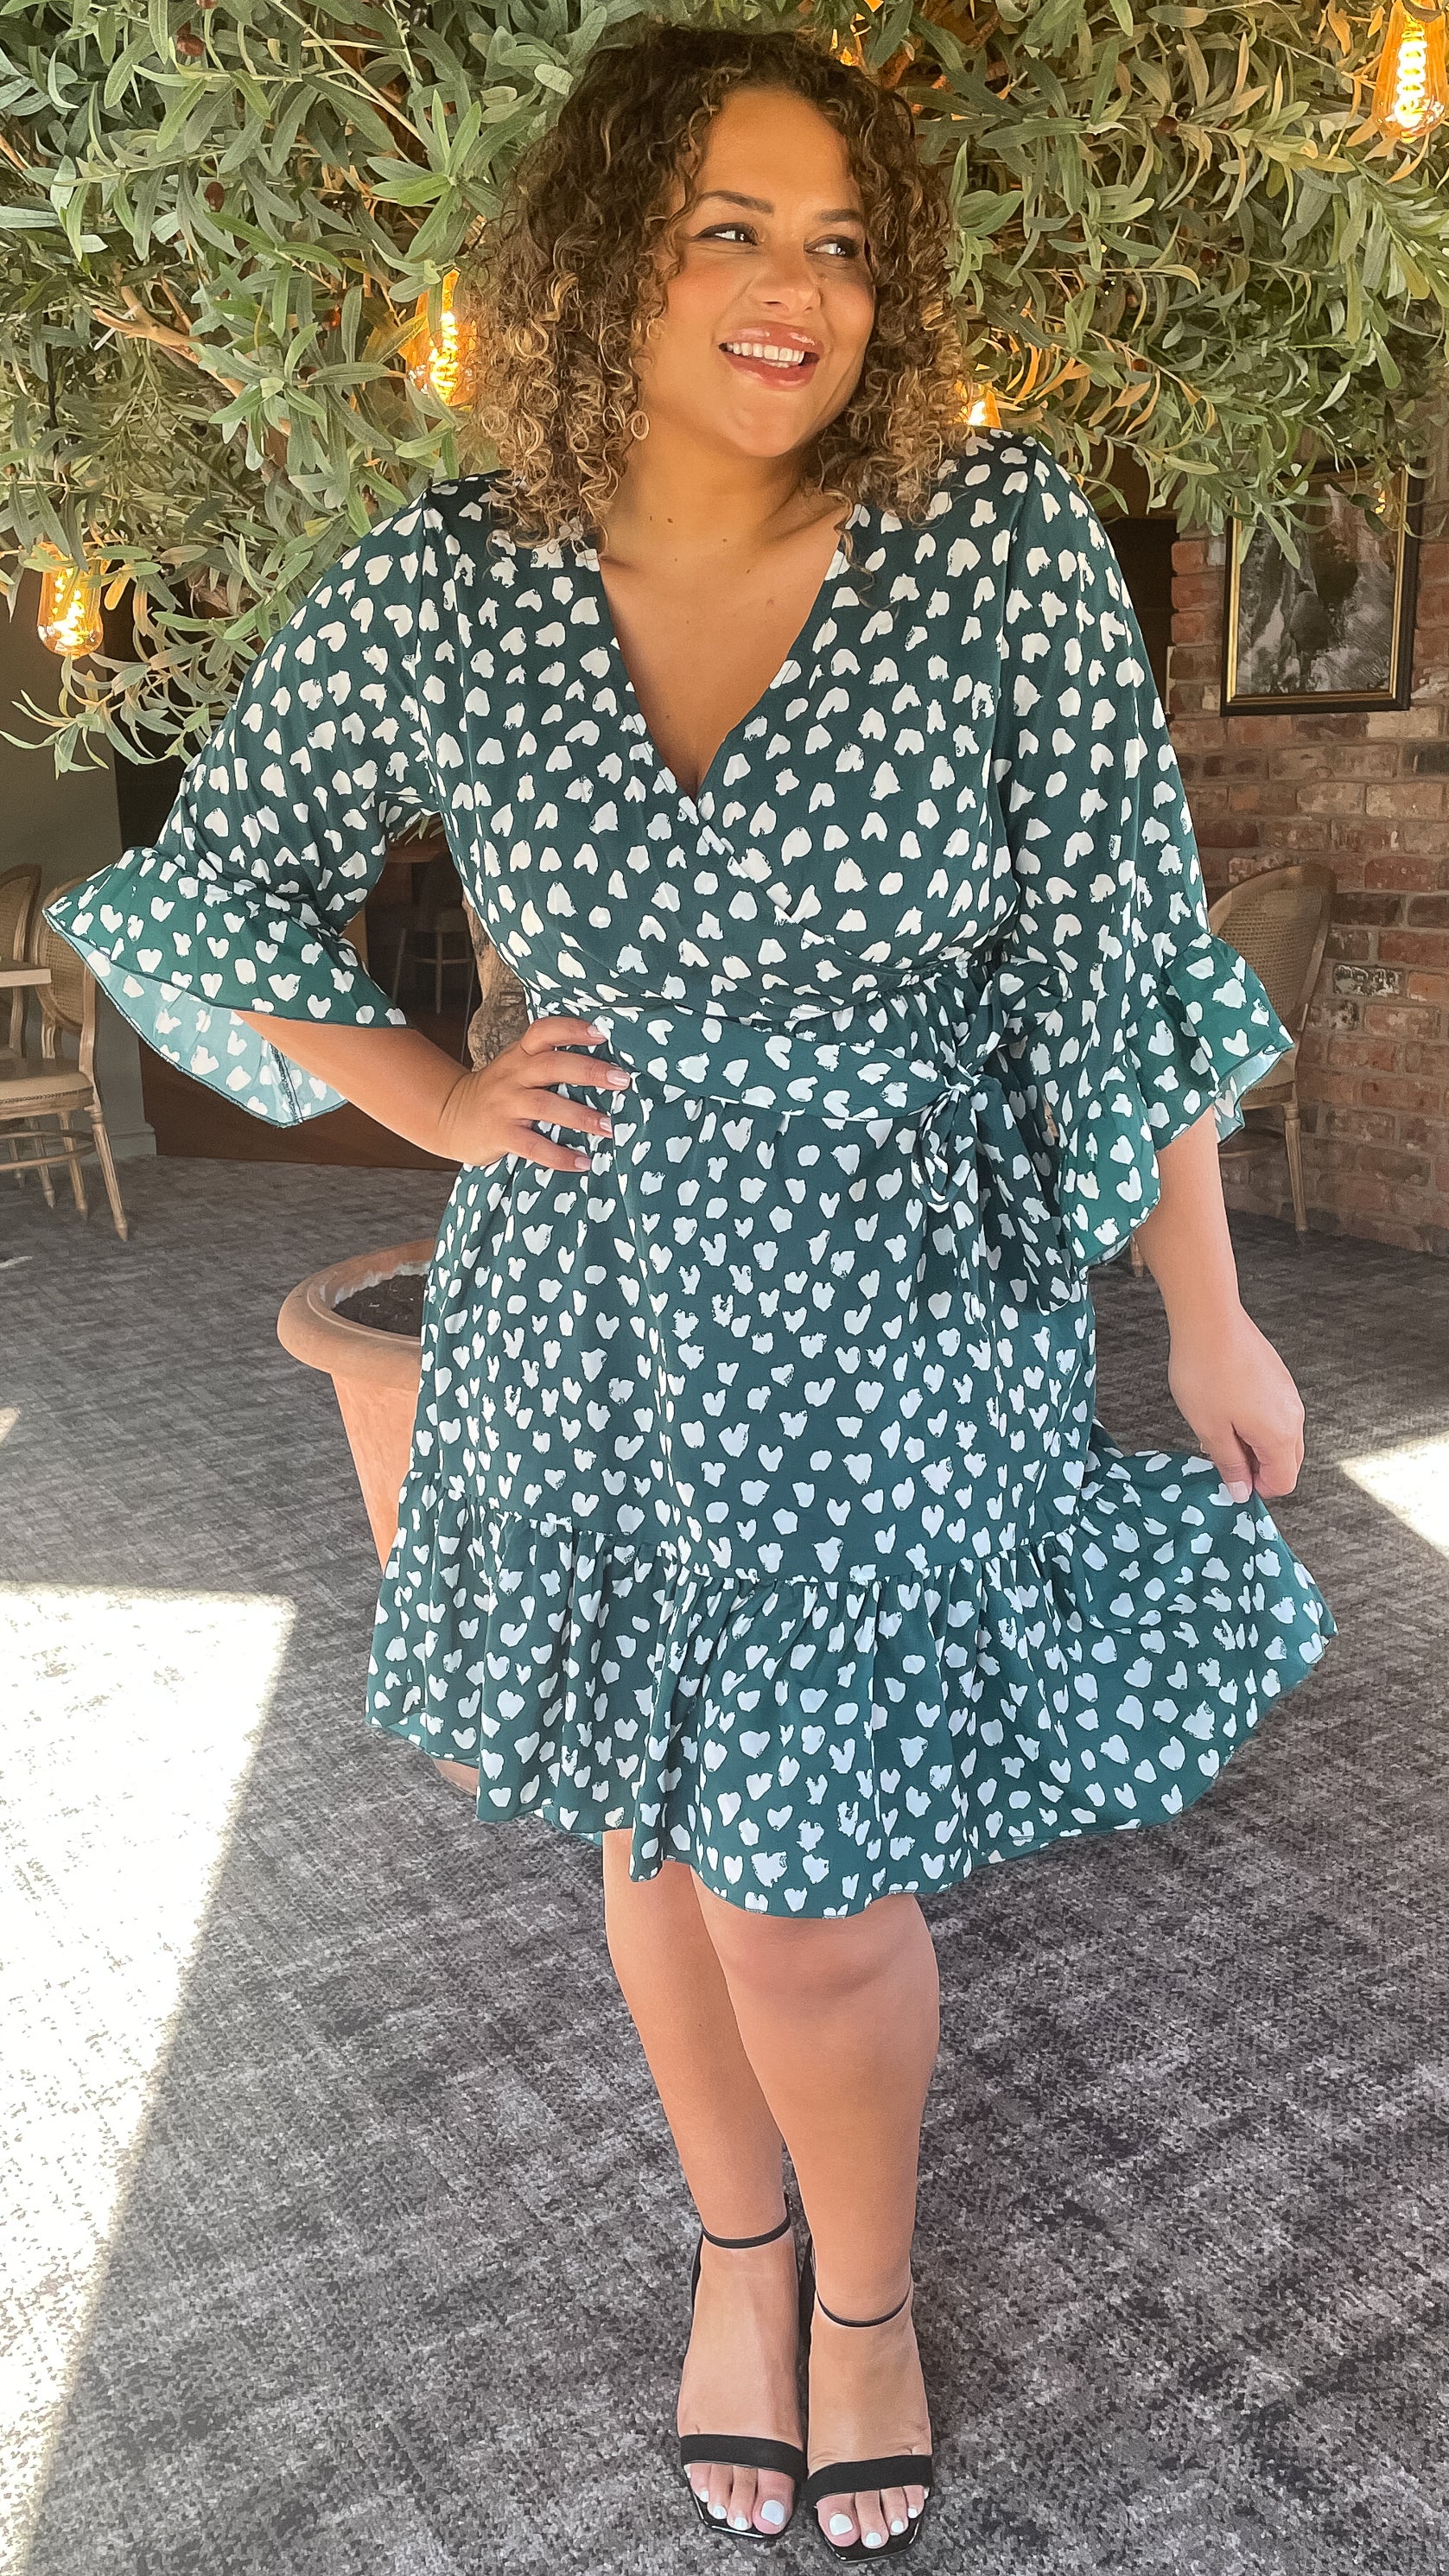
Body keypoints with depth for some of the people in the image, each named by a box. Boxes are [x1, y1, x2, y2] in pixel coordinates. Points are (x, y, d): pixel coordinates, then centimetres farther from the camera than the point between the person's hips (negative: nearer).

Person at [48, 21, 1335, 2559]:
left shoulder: (1008, 544, -10)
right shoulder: (438, 592, -5)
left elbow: (1122, 960, -6)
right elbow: (200, 896, 8)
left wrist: (1208, 1316, -3)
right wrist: (444, 1106, 0)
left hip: (903, 1330, -2)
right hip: (589, 1328, 3)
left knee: (815, 1900, 3)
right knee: (663, 1834, 18)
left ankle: (868, 2288, 38)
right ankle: (738, 2242, 48)